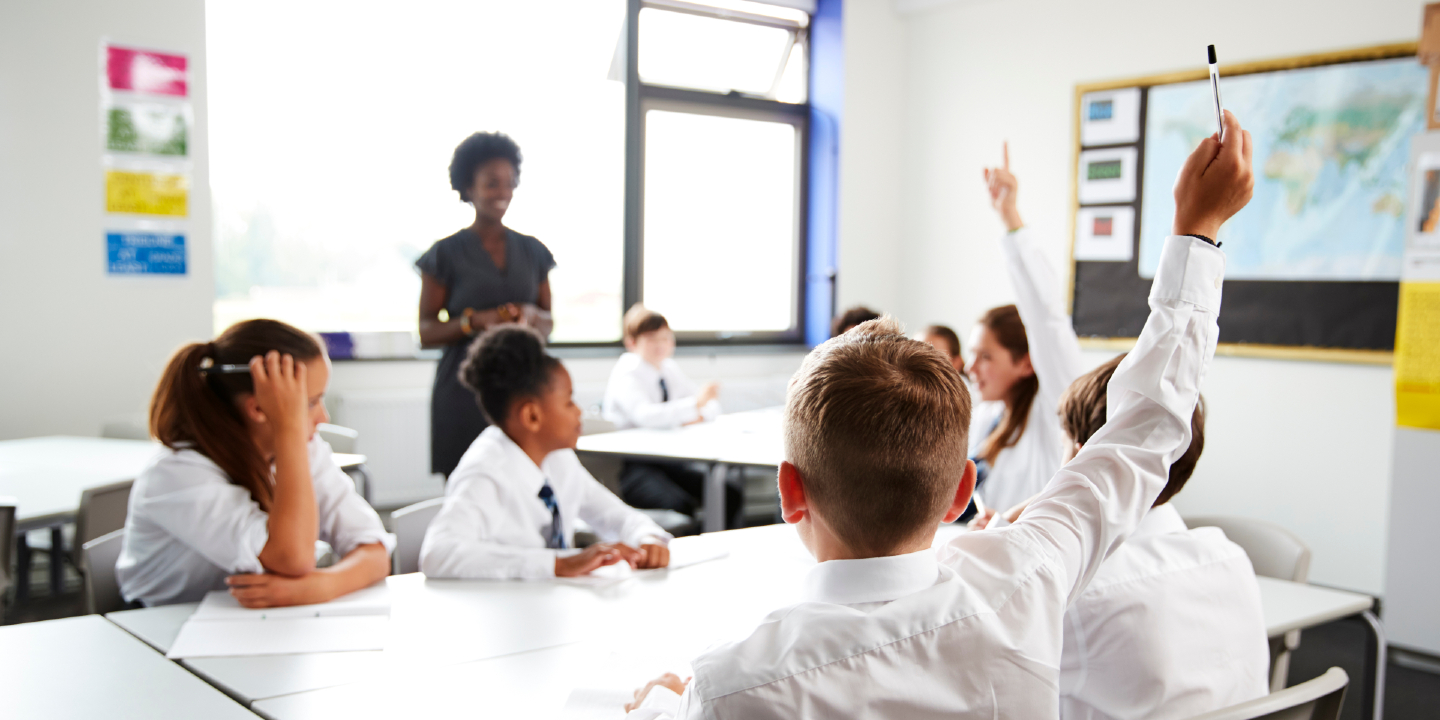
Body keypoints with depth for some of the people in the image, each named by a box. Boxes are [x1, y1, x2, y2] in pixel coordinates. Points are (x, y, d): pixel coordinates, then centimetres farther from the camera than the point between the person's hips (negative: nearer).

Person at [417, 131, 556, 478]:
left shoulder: (533, 251, 12)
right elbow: (426, 332, 1)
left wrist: (531, 315, -6)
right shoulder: (446, 253, 2)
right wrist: (476, 320, -16)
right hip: (465, 391, -3)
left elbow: (548, 323, 17)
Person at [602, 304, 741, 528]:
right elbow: (645, 415, -31)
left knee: (733, 497, -12)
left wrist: (700, 415, -8)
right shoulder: (625, 375, -11)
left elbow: (712, 406, 16)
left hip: (668, 461, 7)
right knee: (682, 506, -34)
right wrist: (695, 403, -39)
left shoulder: (670, 369, 12)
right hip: (632, 466, -7)